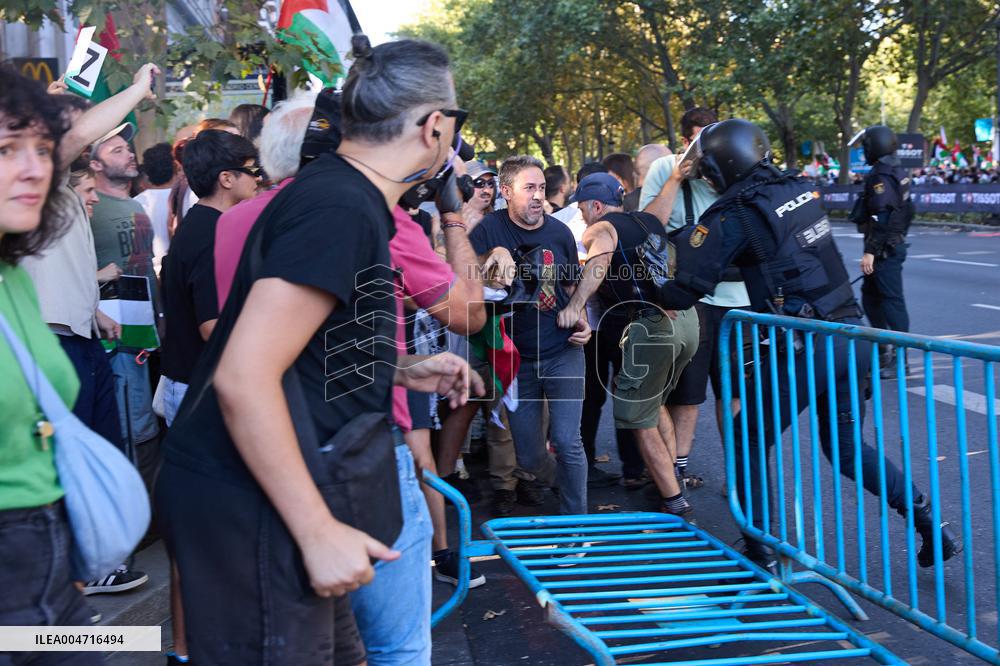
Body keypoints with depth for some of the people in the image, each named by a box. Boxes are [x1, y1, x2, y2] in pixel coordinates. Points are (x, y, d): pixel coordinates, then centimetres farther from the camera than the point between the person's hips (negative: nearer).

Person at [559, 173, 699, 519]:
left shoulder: (600, 228, 2)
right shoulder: (650, 220, 20)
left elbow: (600, 261, -22)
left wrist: (575, 304, -33)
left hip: (653, 324, -7)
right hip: (688, 318, 7)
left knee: (641, 420, 6)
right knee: (654, 402, 28)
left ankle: (675, 504, 6)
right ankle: (671, 480, 31)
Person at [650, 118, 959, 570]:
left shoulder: (732, 218, -11)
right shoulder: (799, 190, 10)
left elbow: (684, 291, -14)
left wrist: (655, 291, 8)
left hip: (803, 349, -7)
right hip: (850, 335, 7)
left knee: (750, 444, 11)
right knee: (845, 446, 23)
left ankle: (760, 554, 16)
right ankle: (931, 526, 20)